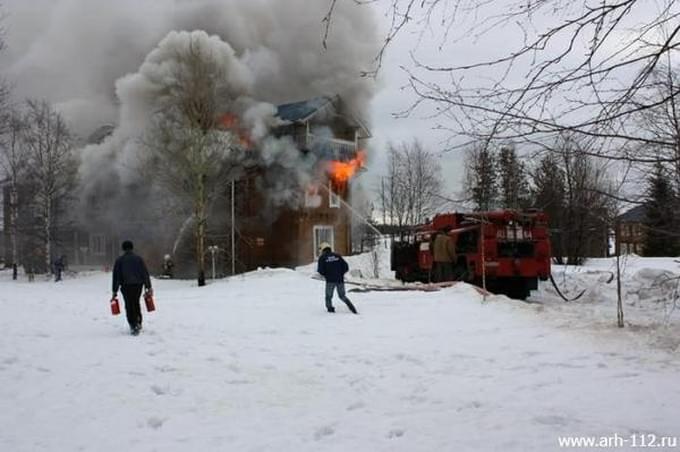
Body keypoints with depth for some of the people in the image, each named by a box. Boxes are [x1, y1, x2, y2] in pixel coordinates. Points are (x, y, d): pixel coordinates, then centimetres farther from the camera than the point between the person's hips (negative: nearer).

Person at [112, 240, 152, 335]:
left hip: (126, 286, -2)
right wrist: (149, 287, 6)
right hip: (138, 285, 2)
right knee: (136, 303, 21)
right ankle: (138, 323, 19)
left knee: (129, 306, 4)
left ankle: (134, 326, -5)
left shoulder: (119, 260, 3)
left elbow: (116, 276, 1)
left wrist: (115, 291, 3)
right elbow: (145, 273, 4)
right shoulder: (139, 259, 7)